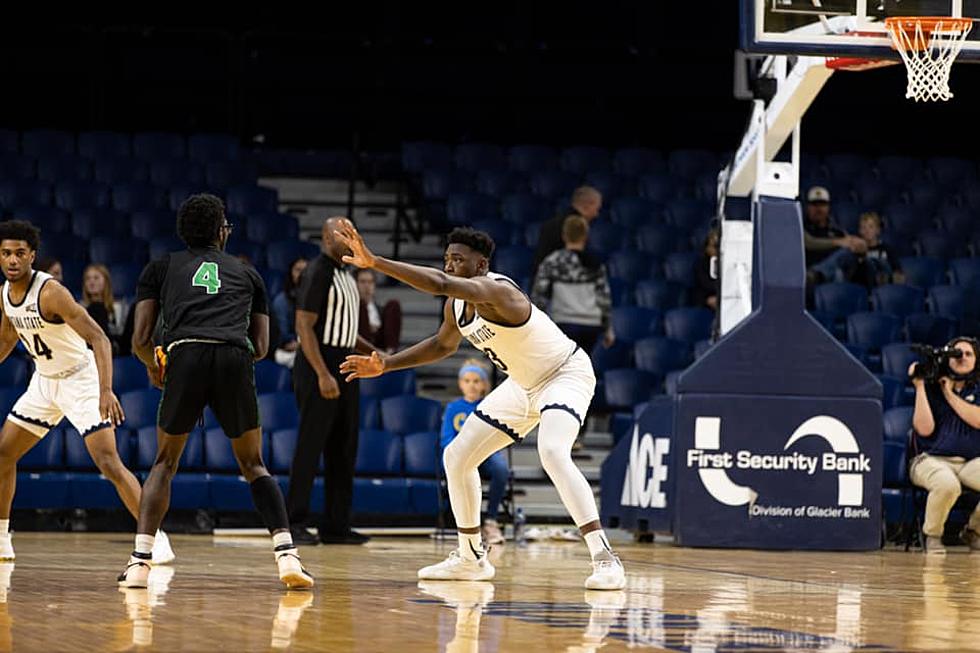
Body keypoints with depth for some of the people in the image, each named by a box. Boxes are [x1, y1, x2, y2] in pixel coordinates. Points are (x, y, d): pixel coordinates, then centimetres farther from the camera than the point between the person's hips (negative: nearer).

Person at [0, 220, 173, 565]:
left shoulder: (50, 291, -26)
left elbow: (98, 339, -31)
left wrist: (106, 390, -42)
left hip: (80, 378, -8)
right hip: (44, 380, 8)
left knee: (109, 463, -18)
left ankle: (156, 540, -17)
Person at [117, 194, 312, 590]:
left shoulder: (160, 268, 25)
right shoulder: (246, 273, 29)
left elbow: (141, 339, 18)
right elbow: (261, 346, 24)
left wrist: (154, 368, 38)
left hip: (186, 354, -1)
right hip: (235, 359, 1)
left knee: (165, 462, 18)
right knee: (254, 465, 17)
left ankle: (140, 561, 5)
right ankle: (287, 554, 1)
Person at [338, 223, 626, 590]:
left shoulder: (497, 291, -33)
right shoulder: (456, 306, -5)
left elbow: (441, 284, -50)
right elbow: (443, 344, 17)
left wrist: (375, 263, -54)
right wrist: (385, 365, 8)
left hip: (566, 374, -10)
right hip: (524, 384, 10)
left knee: (553, 453, -35)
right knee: (457, 457, 9)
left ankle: (604, 559, -32)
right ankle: (470, 559, 24)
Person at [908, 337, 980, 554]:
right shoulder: (931, 388, 5)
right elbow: (925, 429, -8)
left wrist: (950, 394, -8)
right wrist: (919, 387, -10)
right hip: (932, 460, -3)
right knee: (947, 485, -39)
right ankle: (932, 535, -9)